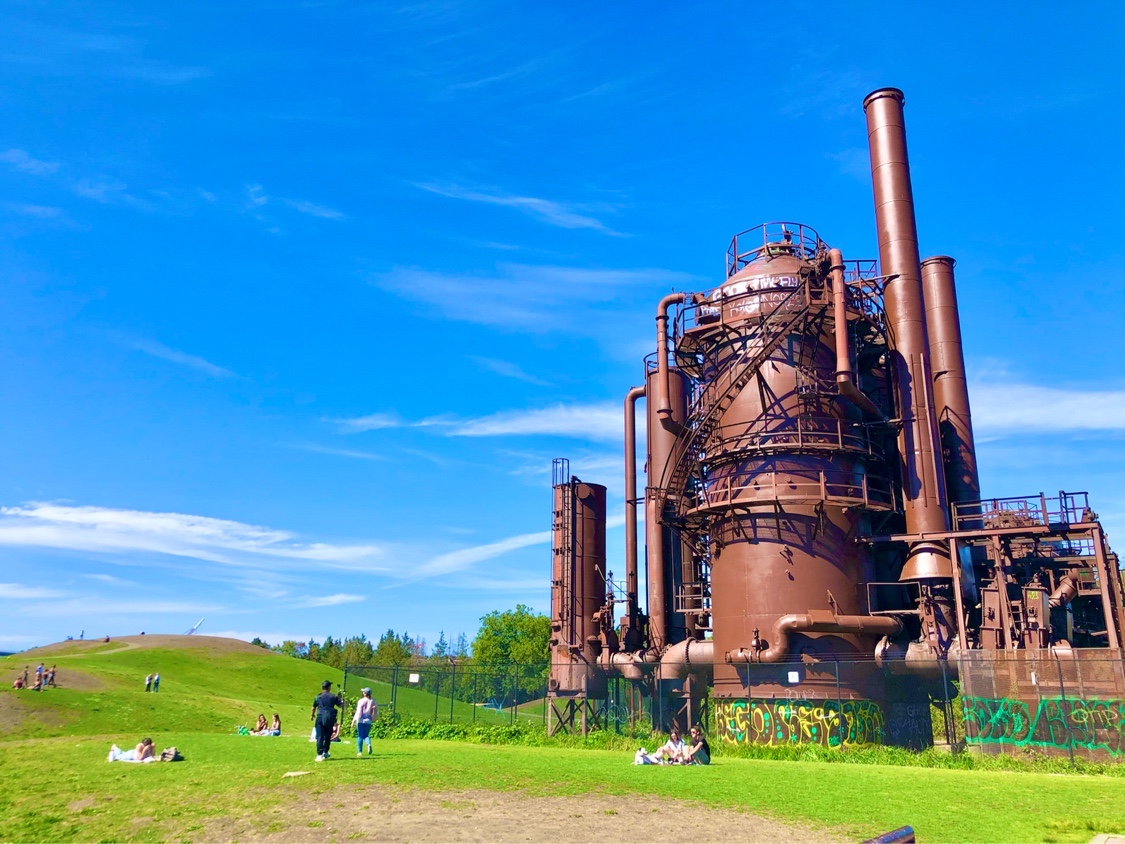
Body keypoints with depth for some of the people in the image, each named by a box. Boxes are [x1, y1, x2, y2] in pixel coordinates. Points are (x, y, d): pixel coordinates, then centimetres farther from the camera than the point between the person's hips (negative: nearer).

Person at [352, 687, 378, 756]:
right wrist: (373, 720, 18)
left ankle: (360, 751, 7)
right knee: (366, 735, 13)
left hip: (361, 720, -3)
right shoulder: (373, 702, 4)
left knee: (360, 736, 7)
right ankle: (369, 744, -17)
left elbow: (358, 712, -9)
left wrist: (354, 721, -5)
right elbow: (376, 713, 4)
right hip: (368, 721, 3)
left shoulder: (361, 701, -7)